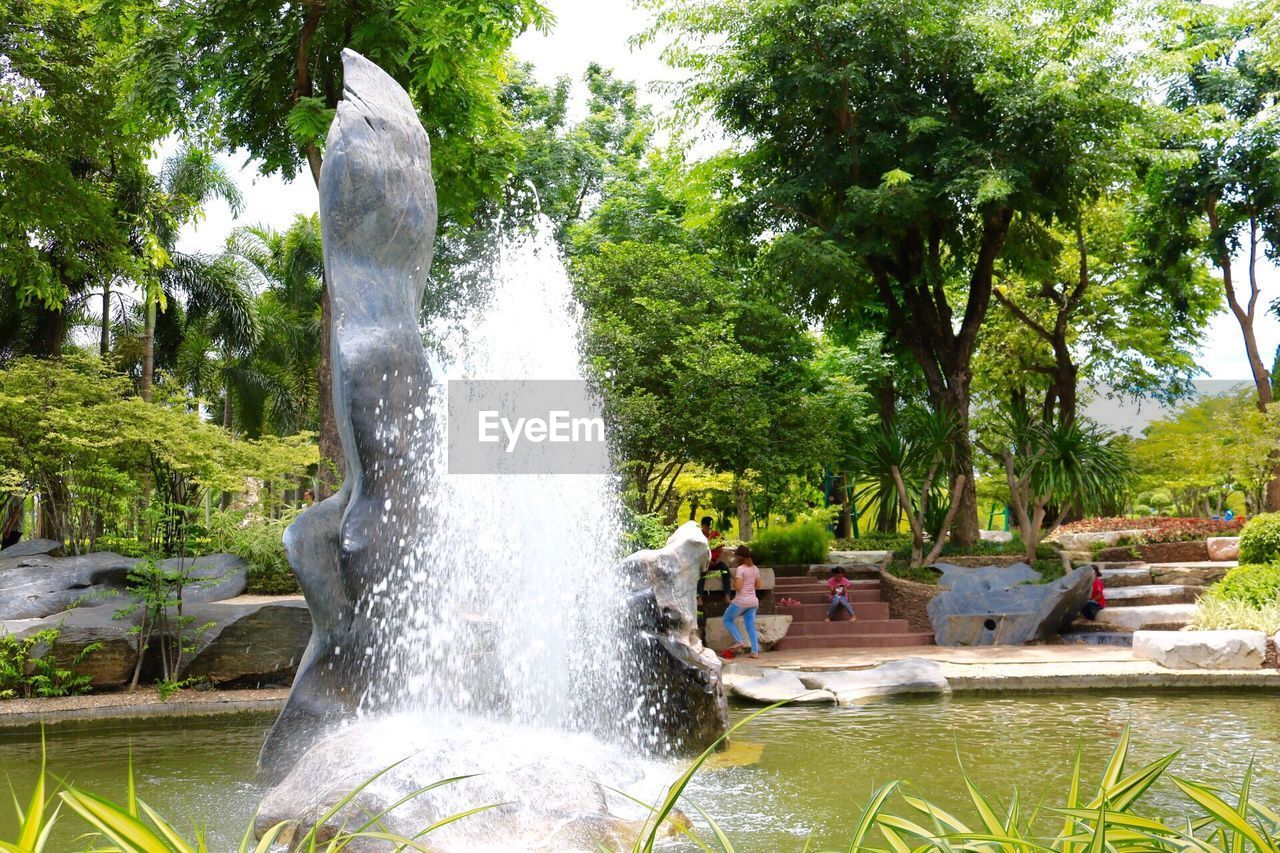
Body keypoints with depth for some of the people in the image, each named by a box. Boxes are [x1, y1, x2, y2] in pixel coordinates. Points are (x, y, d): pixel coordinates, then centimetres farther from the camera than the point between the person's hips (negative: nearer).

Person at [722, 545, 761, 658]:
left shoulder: (740, 569, -14)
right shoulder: (755, 568, 7)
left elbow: (737, 587, -18)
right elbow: (758, 585, 13)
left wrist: (733, 581, 0)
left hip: (741, 601, -6)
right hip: (753, 601, 6)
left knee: (727, 620, 12)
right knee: (750, 625, 9)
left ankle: (739, 642, 1)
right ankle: (755, 651, 2)